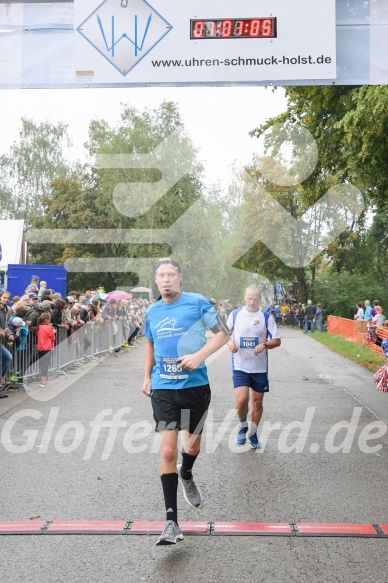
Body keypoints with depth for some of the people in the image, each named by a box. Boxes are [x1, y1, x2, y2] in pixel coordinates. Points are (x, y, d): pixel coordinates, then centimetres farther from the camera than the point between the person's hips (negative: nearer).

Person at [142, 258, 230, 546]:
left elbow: (223, 333, -5)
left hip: (195, 385, -1)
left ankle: (186, 475, 51)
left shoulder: (198, 303, -6)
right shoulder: (152, 312, 7)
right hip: (163, 389, 2)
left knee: (193, 446, 15)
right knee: (168, 451, -8)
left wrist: (200, 355, -18)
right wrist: (147, 376, 17)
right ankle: (171, 521, -2)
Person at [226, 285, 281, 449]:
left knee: (257, 401, 9)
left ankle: (253, 433, 30)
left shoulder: (266, 317, -3)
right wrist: (230, 343, -10)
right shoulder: (235, 314, -1)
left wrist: (264, 345, -22)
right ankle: (243, 426, 16)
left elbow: (277, 340, -2)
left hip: (260, 367, 1)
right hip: (240, 366, -1)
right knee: (241, 400, -15)